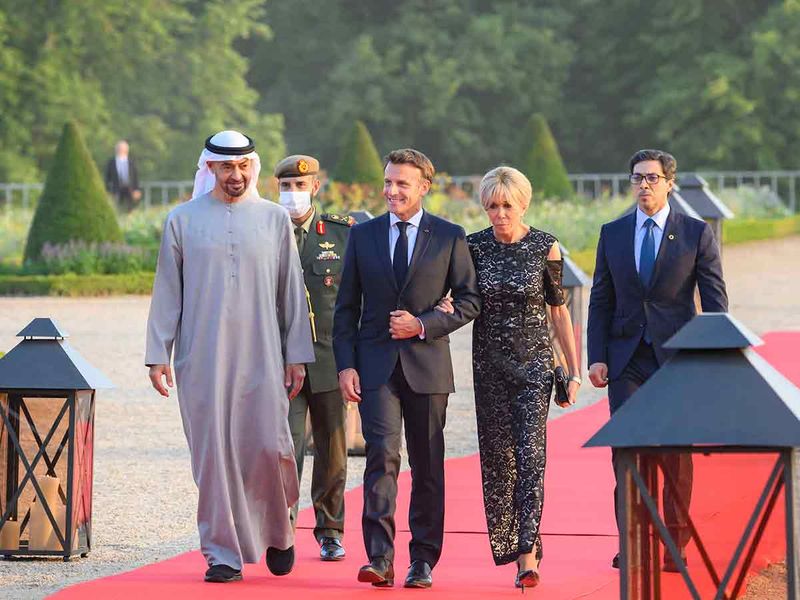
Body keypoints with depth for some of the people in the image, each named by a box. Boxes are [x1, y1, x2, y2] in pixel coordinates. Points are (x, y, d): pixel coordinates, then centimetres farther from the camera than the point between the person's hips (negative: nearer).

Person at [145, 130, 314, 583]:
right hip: (202, 358, 0)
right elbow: (167, 290, 8)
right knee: (213, 453, -2)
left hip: (261, 356, 0)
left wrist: (297, 354, 5)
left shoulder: (275, 219, 8)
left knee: (269, 446, -8)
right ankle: (224, 554, 4)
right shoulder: (183, 220, 7)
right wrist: (158, 354, 2)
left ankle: (278, 533, 19)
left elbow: (292, 291, 10)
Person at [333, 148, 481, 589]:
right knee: (382, 453, -14)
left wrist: (423, 325, -11)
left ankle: (423, 560, 13)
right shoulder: (363, 235, 8)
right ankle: (380, 556, -18)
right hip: (375, 363, 0)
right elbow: (347, 307, 8)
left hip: (426, 362, 0)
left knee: (427, 465, 5)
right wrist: (345, 365, -1)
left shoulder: (450, 237, 3)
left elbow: (470, 300, 3)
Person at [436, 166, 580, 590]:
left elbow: (559, 310, 4)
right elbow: (463, 302, 10)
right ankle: (508, 546, 19)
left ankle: (527, 555, -19)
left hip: (534, 364, -2)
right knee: (497, 456, 4)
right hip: (490, 365, 2)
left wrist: (574, 370, 3)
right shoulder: (473, 247, 2)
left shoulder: (545, 247, -2)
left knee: (530, 454, -12)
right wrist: (446, 308, -14)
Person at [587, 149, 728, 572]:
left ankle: (675, 545, 12)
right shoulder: (612, 234, 8)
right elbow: (601, 300, 10)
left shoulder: (697, 234, 1)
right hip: (627, 359, 2)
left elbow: (715, 301, 0)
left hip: (677, 358, -2)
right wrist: (597, 357, 1)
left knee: (676, 452, 3)